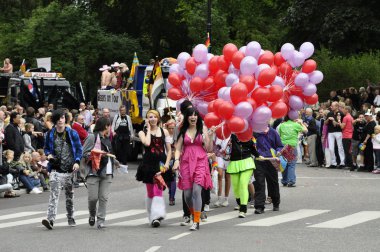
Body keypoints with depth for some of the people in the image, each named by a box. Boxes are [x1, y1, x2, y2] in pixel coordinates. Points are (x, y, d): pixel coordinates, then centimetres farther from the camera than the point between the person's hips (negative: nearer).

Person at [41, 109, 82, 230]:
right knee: (54, 194, -16)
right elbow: (46, 148, 17)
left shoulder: (72, 133, 3)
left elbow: (79, 148, 6)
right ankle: (50, 219, -26)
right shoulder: (50, 134, 5)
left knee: (70, 195, 13)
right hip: (56, 169, -1)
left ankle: (71, 219, 28)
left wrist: (77, 162, -7)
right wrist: (49, 155, -5)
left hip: (70, 169, 1)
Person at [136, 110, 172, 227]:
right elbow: (147, 143, -18)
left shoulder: (164, 132, 9)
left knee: (158, 190, -14)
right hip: (148, 164, 0)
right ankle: (152, 216, 16)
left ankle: (156, 216, -17)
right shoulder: (143, 132, 4)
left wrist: (167, 163, -4)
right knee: (150, 192, 6)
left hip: (161, 164, 0)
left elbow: (169, 150, 10)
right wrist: (148, 128, -5)